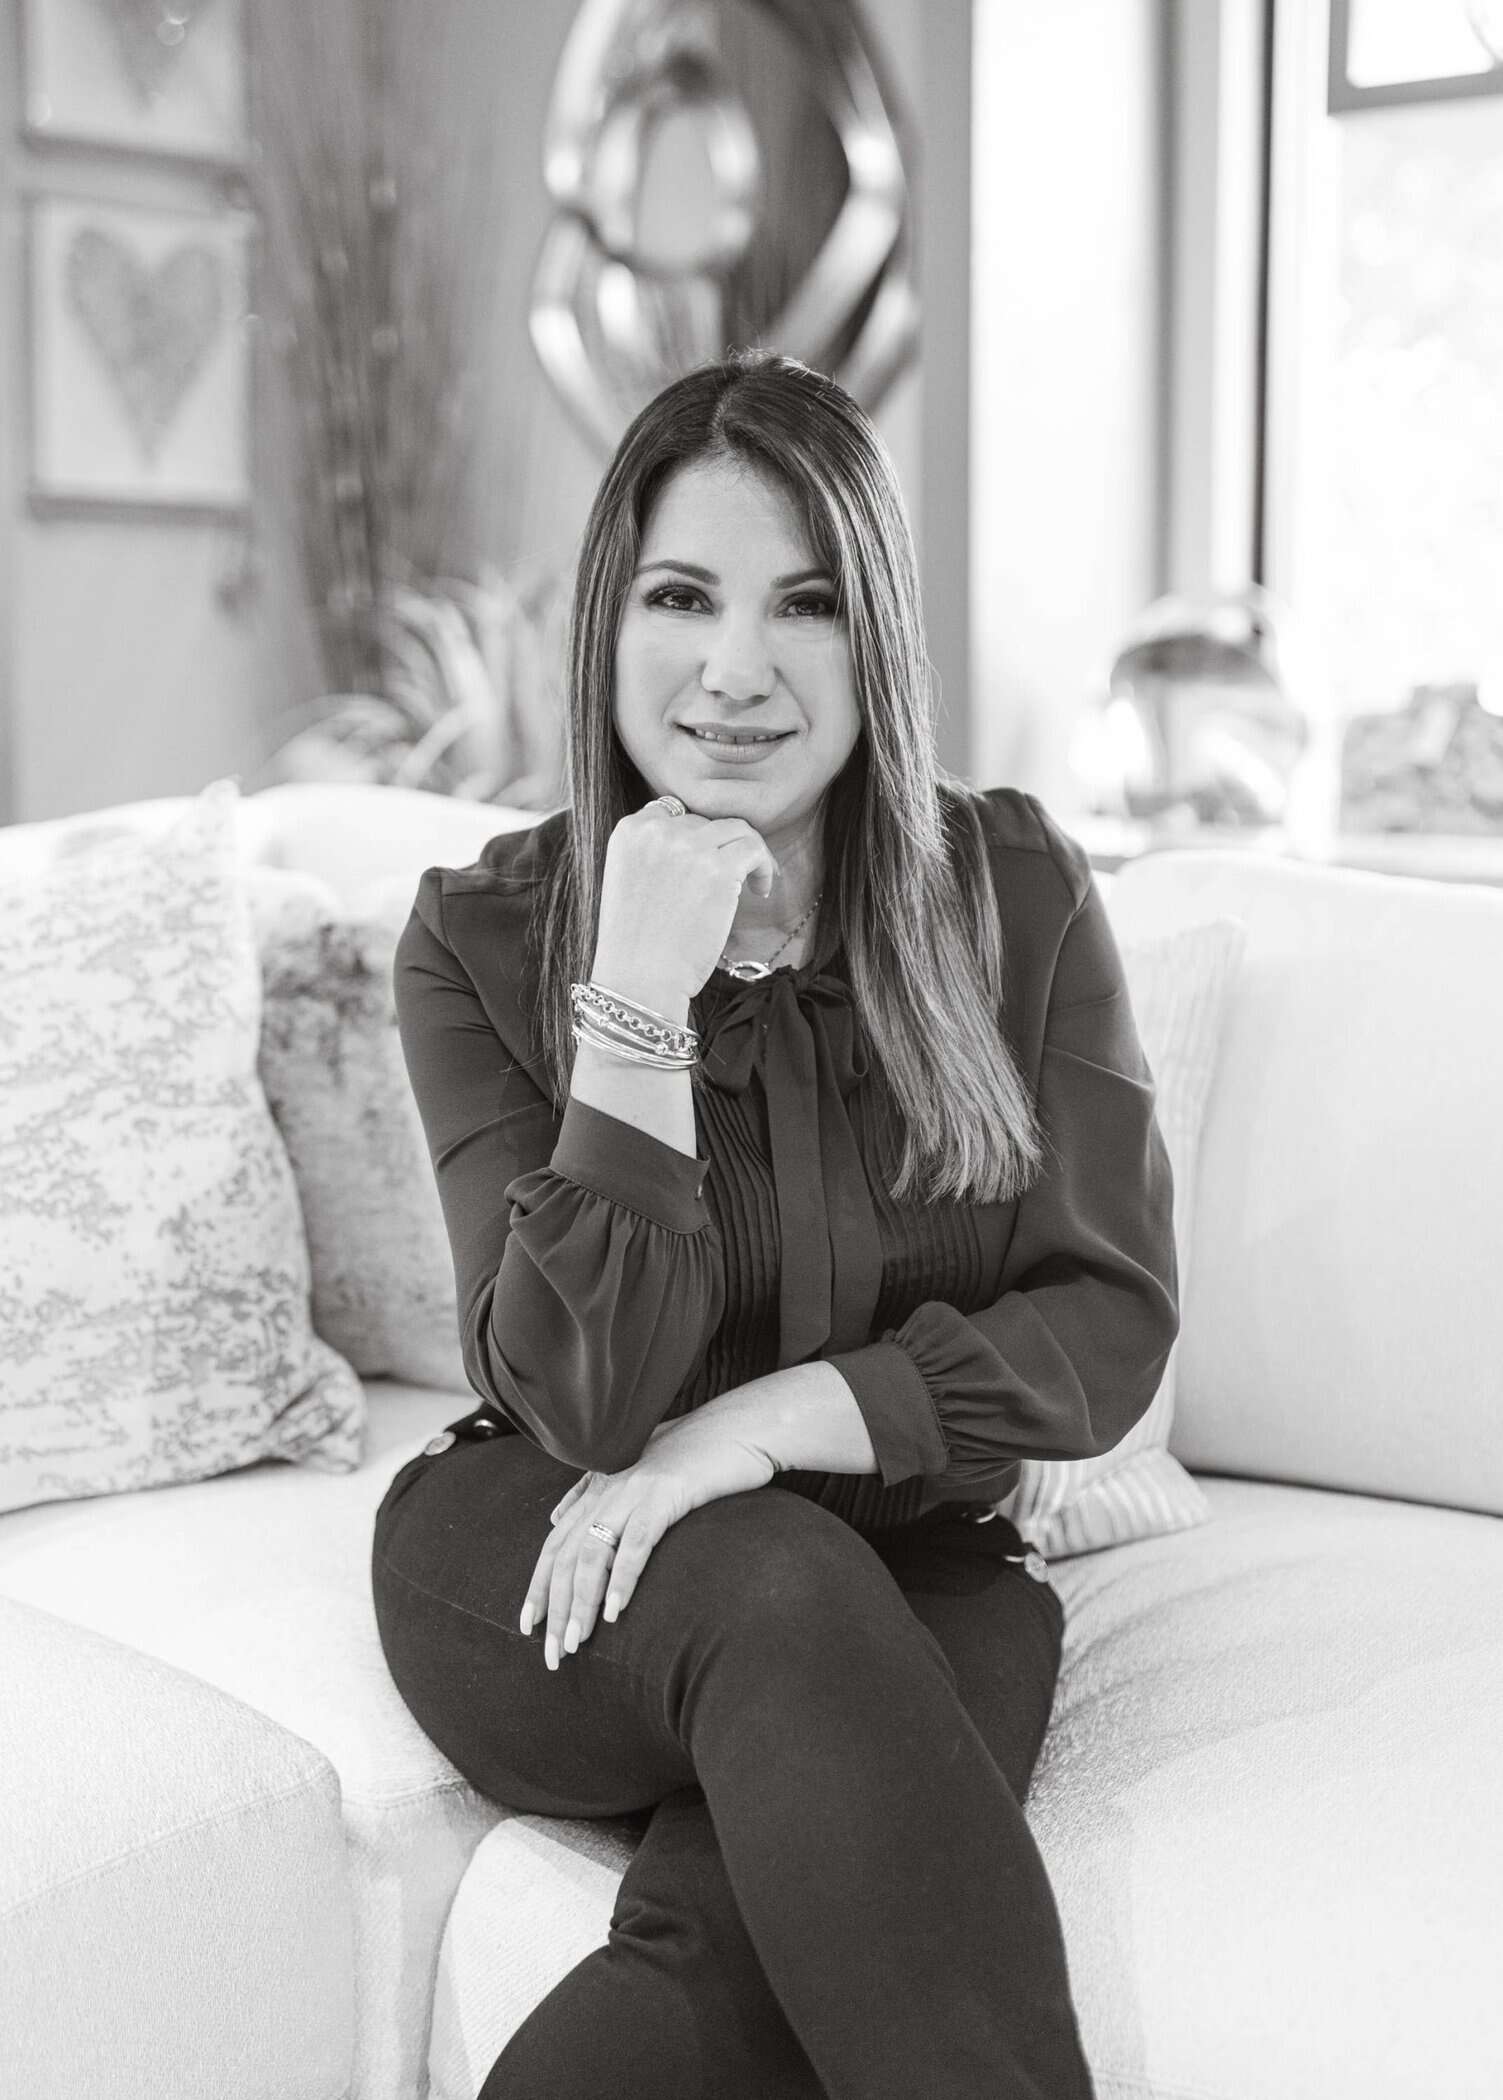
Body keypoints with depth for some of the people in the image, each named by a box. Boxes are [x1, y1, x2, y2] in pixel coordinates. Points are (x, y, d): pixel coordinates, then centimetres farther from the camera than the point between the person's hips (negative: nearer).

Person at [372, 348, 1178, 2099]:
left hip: (912, 1575, 1)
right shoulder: (482, 939, -6)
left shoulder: (1014, 892, -2)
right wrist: (639, 1009, -23)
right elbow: (581, 1402, -13)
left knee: (745, 1942, -32)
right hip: (548, 1585, 0)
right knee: (780, 1588, -35)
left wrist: (768, 1422, -18)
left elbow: (1112, 1324, -5)